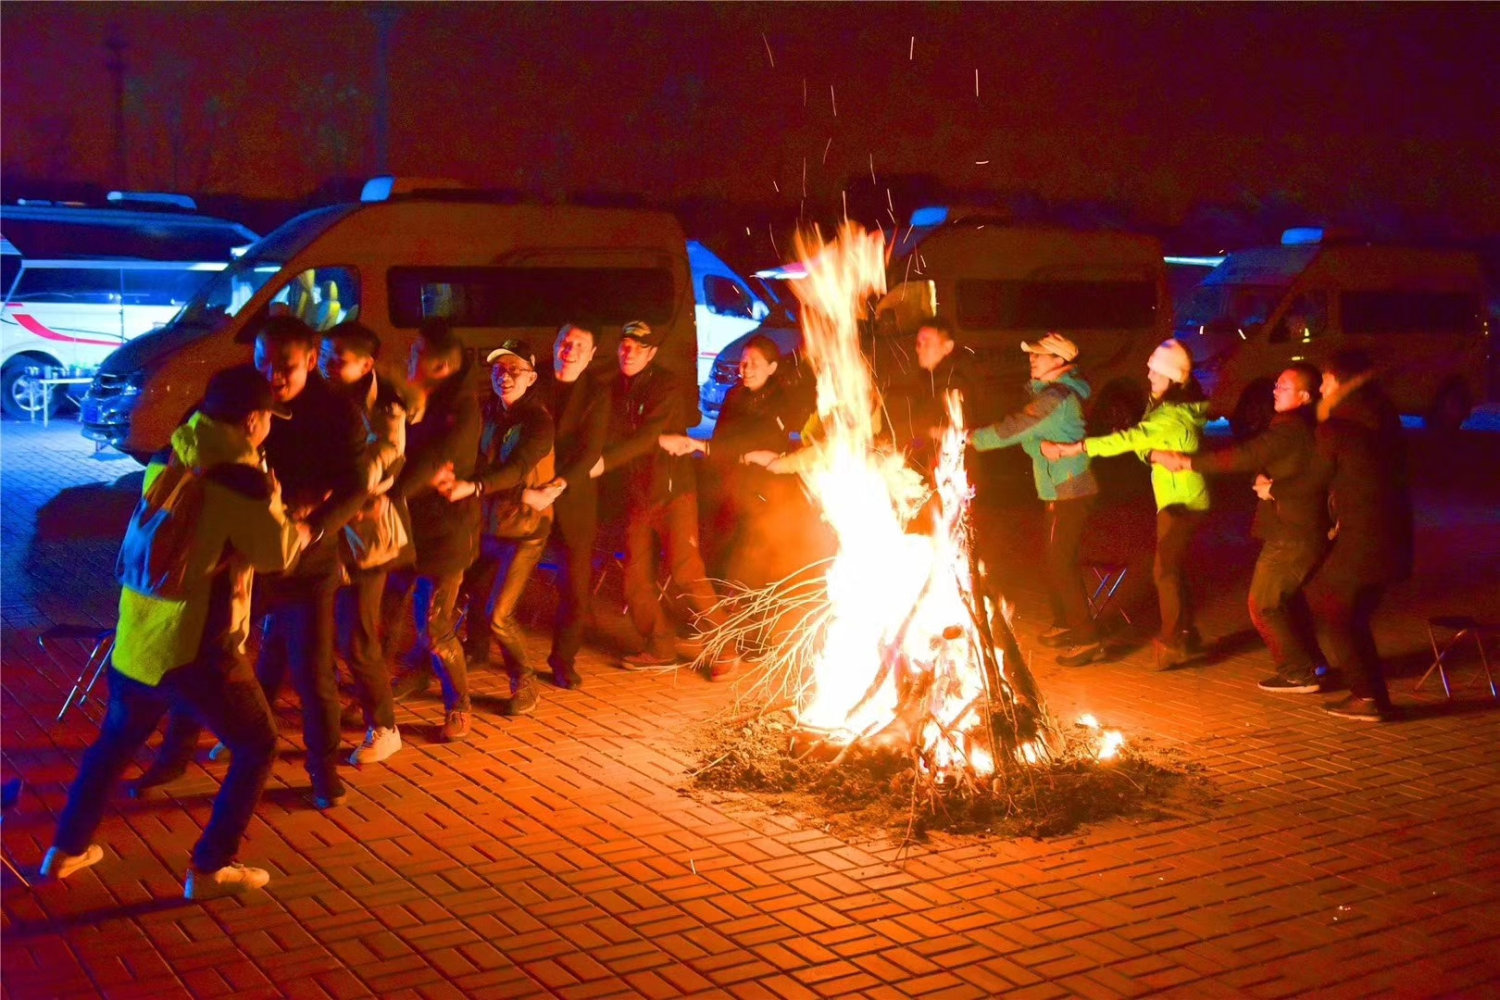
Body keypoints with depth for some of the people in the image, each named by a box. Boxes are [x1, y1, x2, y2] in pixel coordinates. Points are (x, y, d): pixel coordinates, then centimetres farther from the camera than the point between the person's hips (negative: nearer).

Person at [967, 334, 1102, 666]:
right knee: (1056, 560, 19)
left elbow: (1009, 430, -18)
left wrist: (970, 437, -6)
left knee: (1061, 564, -8)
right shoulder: (1063, 392, 12)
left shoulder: (1053, 398, -20)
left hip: (1068, 492, -10)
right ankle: (1064, 625, 32)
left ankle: (1087, 639, -5)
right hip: (1063, 489, 10)